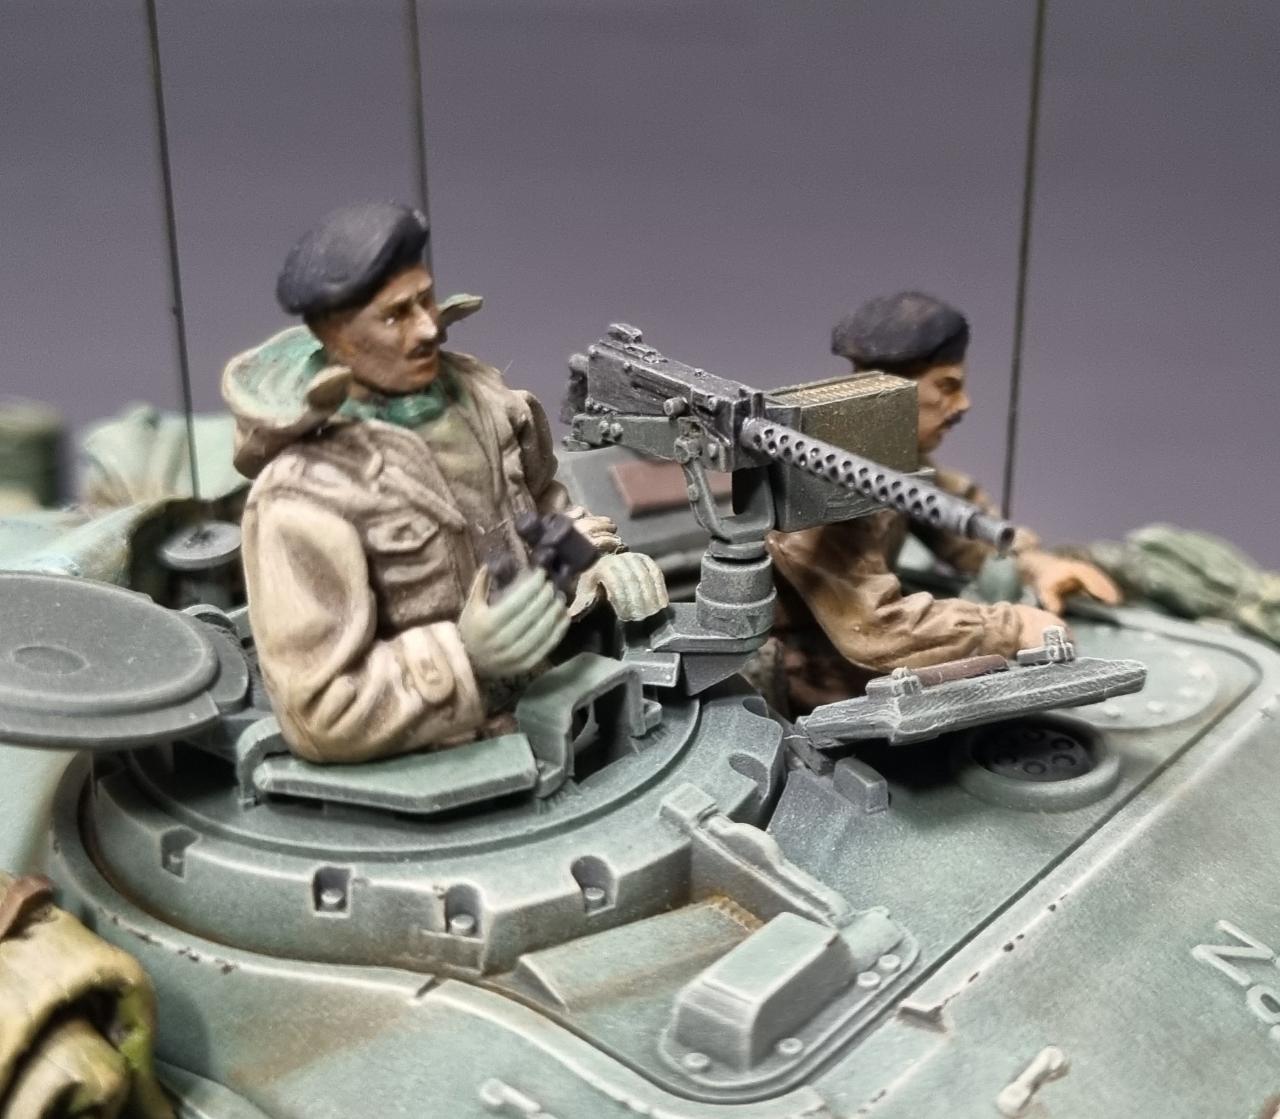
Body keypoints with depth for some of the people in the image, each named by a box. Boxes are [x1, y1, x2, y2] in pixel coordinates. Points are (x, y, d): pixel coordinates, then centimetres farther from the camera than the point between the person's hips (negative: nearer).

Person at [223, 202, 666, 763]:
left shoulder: (472, 390, 1)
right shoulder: (305, 499, -21)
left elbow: (540, 503, 20)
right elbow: (319, 715, -20)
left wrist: (598, 565, 1)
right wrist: (463, 654, -30)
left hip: (543, 705, 7)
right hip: (423, 763, -7)